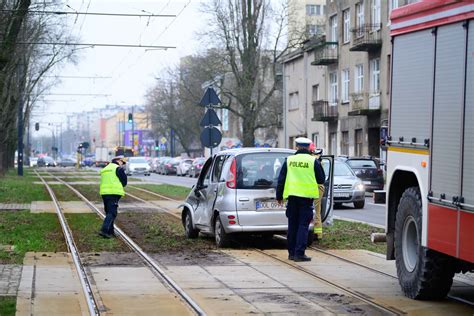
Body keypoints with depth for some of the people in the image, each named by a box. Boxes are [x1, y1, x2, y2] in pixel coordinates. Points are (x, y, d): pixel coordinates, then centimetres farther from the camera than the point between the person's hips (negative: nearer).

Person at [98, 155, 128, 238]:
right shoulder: (119, 168, -3)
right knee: (112, 213, -8)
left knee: (109, 212, 16)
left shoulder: (104, 169, 22)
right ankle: (104, 230, -20)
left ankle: (110, 231, 17)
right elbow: (124, 182, -2)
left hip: (104, 193, 8)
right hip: (114, 193, -8)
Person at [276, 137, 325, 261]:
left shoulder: (289, 160, 3)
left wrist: (279, 196, 14)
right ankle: (299, 253, -7)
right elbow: (321, 180, 3)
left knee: (292, 225, 11)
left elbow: (281, 180, 6)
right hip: (307, 196, -3)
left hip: (292, 196, 3)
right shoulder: (313, 161, -4)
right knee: (303, 226, -1)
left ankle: (291, 252, 16)